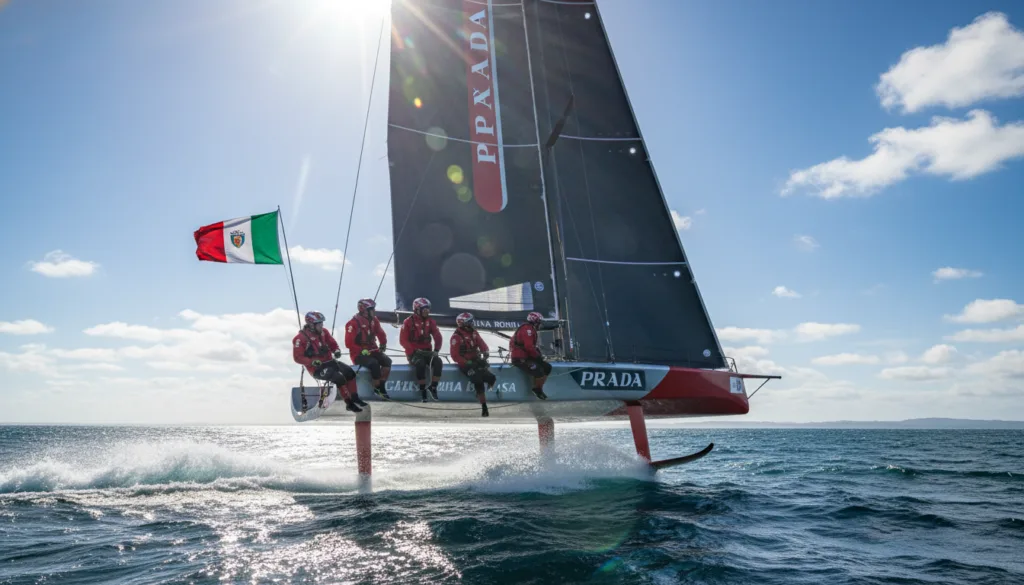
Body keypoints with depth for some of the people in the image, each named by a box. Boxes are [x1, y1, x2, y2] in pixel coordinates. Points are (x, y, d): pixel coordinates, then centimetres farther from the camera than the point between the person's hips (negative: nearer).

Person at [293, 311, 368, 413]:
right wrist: (313, 362, -25)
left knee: (349, 371, -12)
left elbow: (333, 344, 16)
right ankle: (349, 404, -17)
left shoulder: (323, 332, 4)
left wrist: (337, 351, -6)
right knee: (339, 377, -26)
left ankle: (354, 397, -3)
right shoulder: (301, 338, -14)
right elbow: (297, 357, -13)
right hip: (316, 368, -7)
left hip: (329, 362, 7)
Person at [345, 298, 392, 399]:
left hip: (372, 351, 6)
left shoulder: (374, 320, 5)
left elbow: (381, 334, 12)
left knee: (387, 361, -18)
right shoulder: (353, 323, -15)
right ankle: (377, 388, -15)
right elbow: (349, 343, -17)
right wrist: (361, 350, -25)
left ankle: (381, 387, -10)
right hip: (358, 354, -6)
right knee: (374, 363, -31)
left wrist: (383, 344, -7)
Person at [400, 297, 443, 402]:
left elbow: (437, 337, 2)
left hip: (427, 351, 4)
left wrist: (436, 350, -14)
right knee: (420, 364, -35)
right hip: (413, 352, -4)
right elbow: (403, 340, -10)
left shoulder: (430, 322, 7)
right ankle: (422, 389, -21)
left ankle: (433, 387, -18)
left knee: (438, 362, -26)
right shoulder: (408, 322, -6)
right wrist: (414, 350, -19)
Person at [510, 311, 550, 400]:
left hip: (526, 357, 11)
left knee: (547, 367, 7)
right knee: (538, 371, -26)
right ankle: (536, 389, 0)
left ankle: (539, 389, 12)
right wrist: (538, 356, -15)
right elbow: (529, 346, -27)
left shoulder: (531, 329, 17)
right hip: (520, 359, -11)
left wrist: (538, 354, 3)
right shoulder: (527, 329, -18)